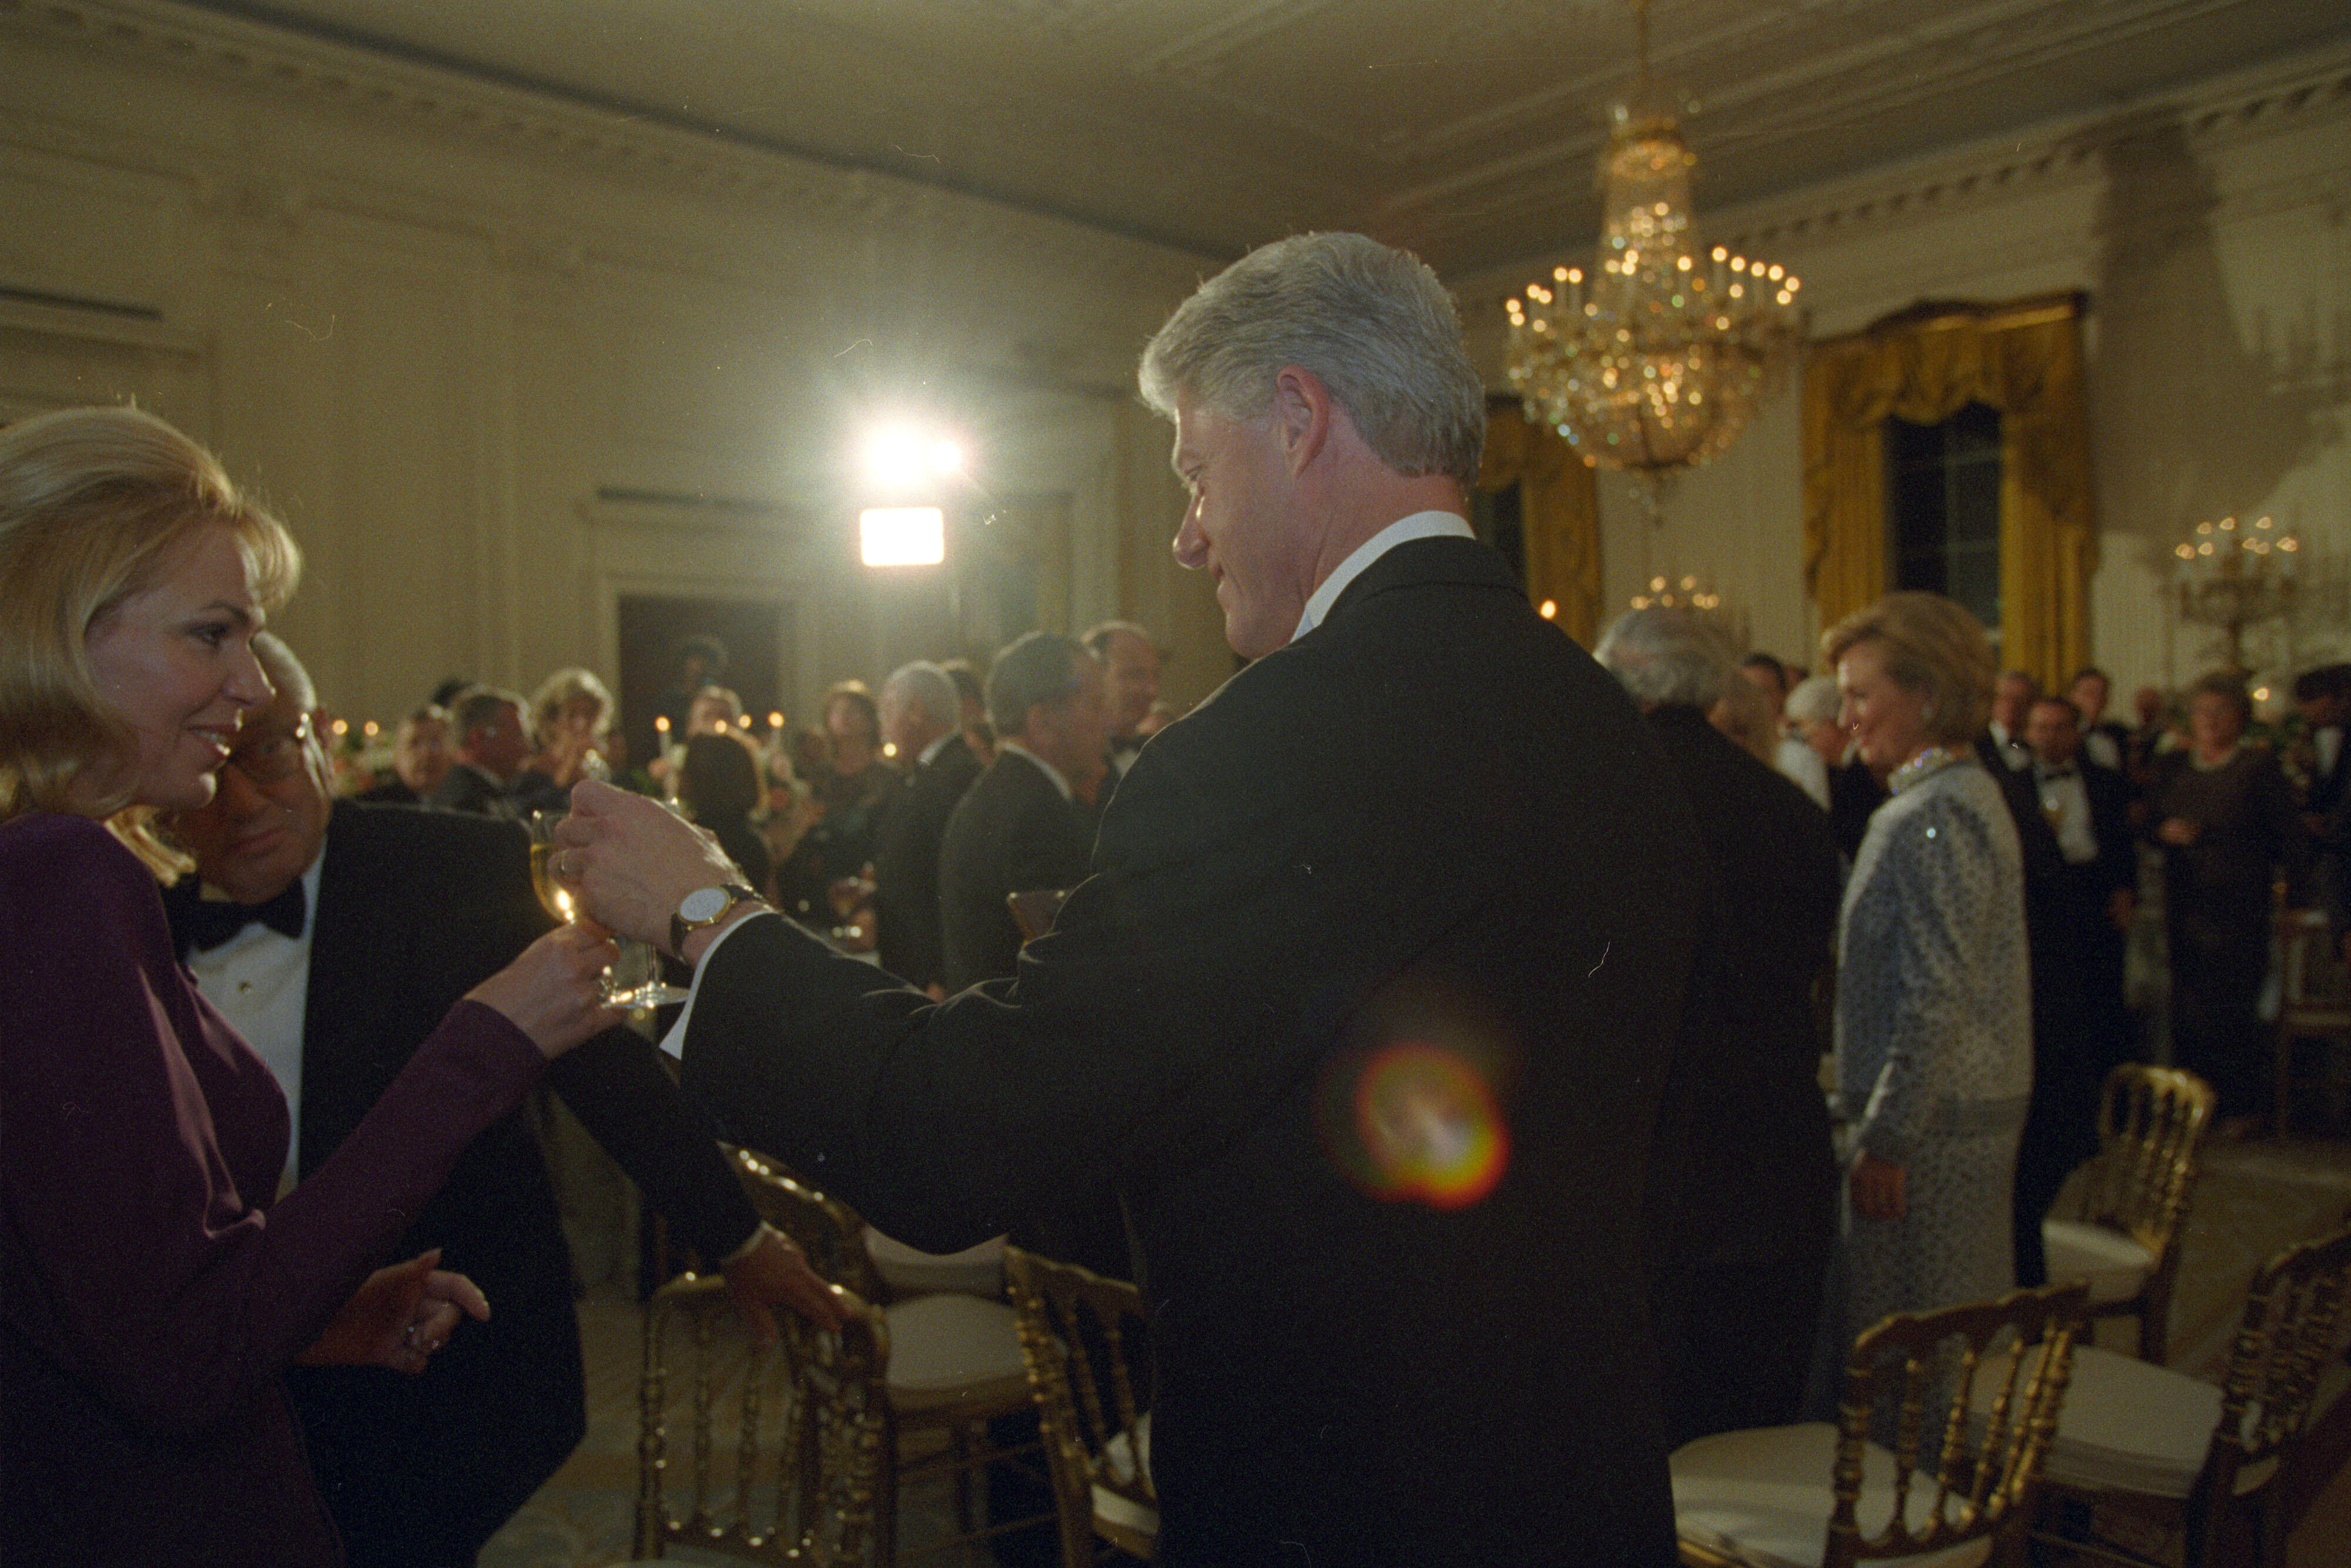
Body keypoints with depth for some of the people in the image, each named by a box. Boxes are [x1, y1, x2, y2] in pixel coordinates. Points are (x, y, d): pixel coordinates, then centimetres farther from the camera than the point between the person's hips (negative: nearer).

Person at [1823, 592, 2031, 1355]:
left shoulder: (1932, 818, -18)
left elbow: (1937, 998, -22)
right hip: (1984, 1109, 10)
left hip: (1931, 1123, -10)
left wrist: (1885, 1139, -19)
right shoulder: (1973, 792, 14)